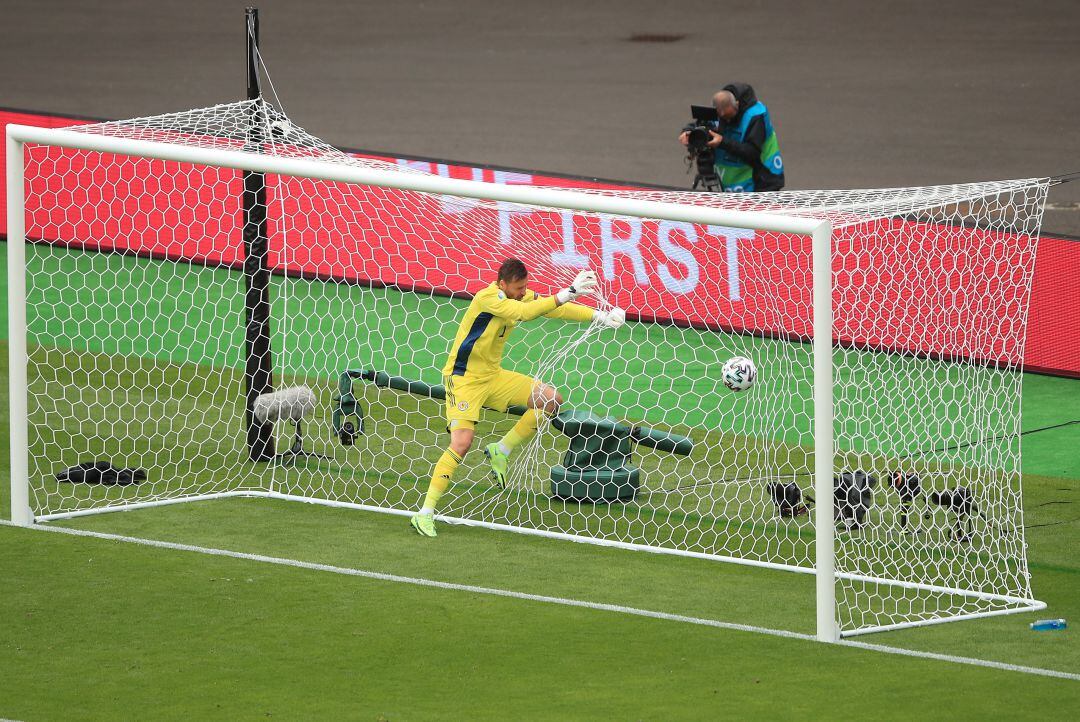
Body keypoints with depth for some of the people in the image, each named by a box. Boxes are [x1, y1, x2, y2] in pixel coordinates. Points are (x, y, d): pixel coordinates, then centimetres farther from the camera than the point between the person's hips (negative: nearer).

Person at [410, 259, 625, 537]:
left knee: (551, 400, 0)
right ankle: (425, 513, -15)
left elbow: (556, 309, 6)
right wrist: (567, 293, -41)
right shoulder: (487, 298, -24)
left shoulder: (521, 296, 0)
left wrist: (599, 316, -4)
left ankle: (500, 451, 12)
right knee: (461, 444, -21)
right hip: (464, 379, -8)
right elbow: (523, 312, -38)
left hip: (493, 376, 8)